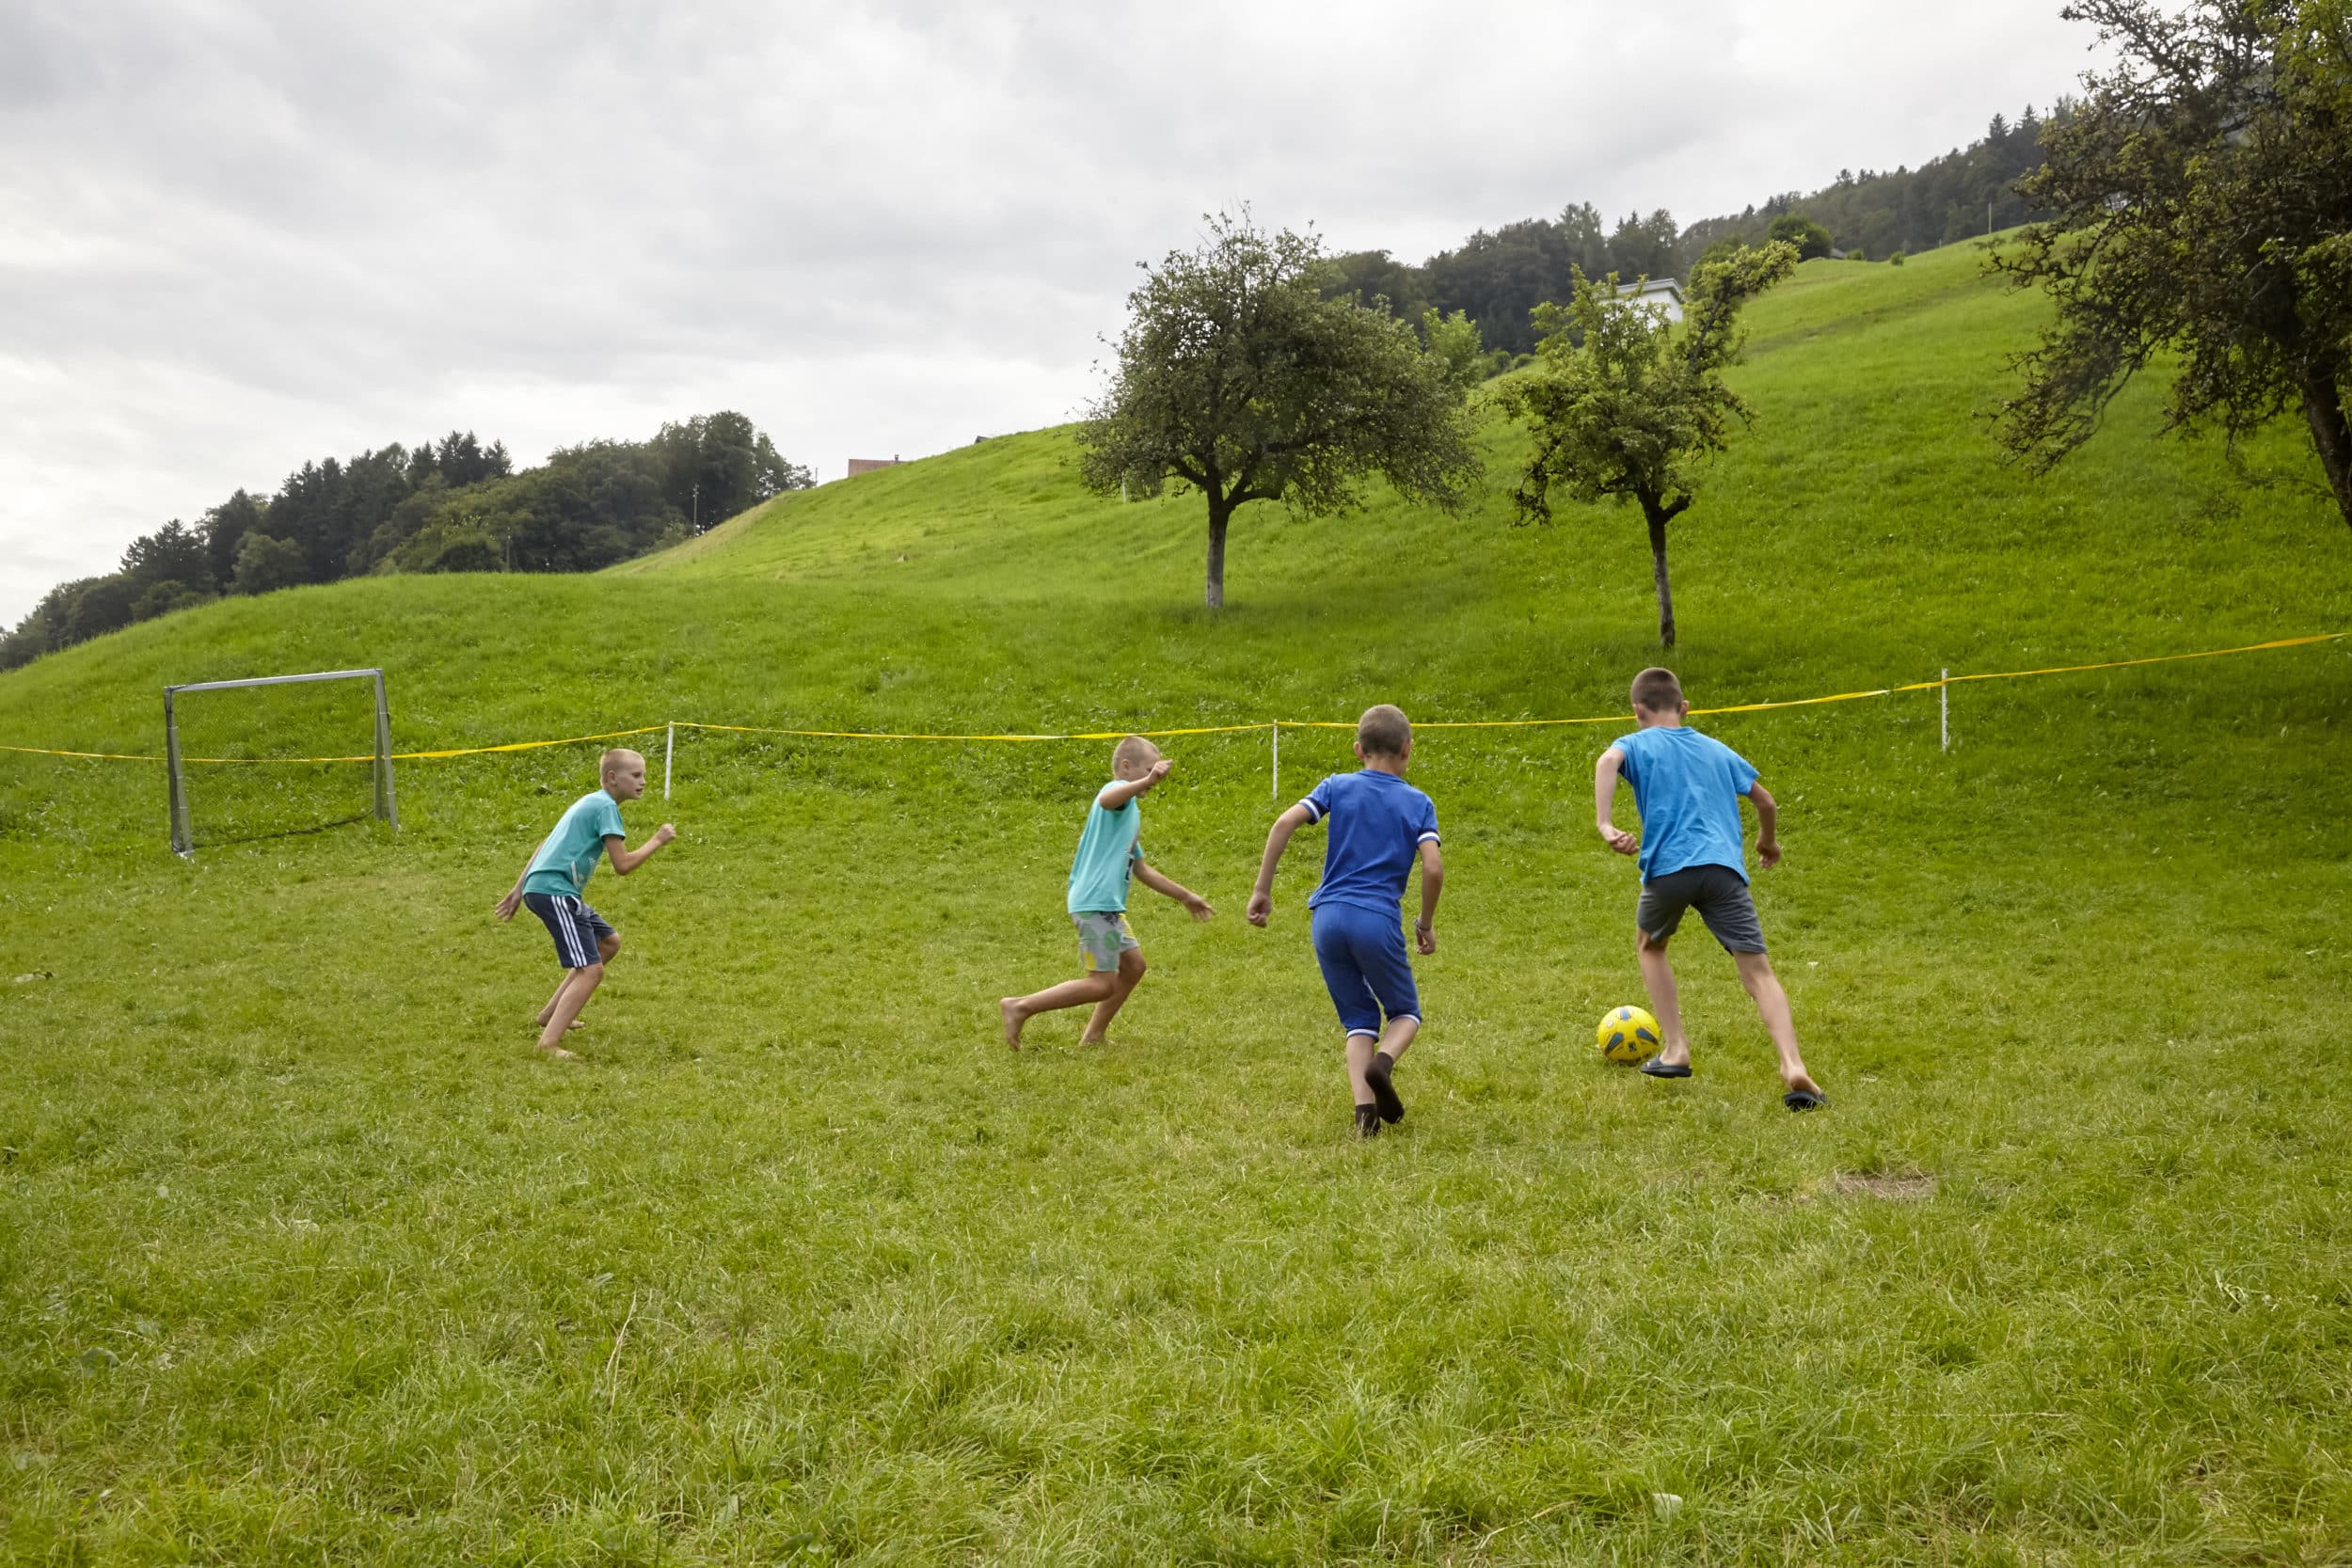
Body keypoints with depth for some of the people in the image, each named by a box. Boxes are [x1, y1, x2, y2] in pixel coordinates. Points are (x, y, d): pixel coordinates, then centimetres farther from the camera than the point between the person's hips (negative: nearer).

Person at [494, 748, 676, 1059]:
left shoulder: (589, 803, 21)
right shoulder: (605, 806, -9)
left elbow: (546, 845, 25)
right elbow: (623, 865, -14)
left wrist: (518, 890, 27)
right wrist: (657, 840, -2)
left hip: (541, 887, 10)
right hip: (553, 891, -10)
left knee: (609, 942, 23)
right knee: (591, 970, -14)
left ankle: (551, 1014, 27)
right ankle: (548, 1043, -18)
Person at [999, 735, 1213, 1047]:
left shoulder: (1131, 811, 24)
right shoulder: (1118, 790, -7)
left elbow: (1141, 869, 32)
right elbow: (1105, 799, -35)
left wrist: (1184, 896, 35)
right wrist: (1147, 781, -50)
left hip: (1107, 905, 11)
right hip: (1095, 903, -11)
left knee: (1133, 965, 18)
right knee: (1102, 984, -8)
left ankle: (1094, 1036, 24)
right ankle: (1019, 1007, -6)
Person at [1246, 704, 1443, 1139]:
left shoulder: (1338, 786, 9)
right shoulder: (1418, 803, 5)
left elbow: (1285, 823, -4)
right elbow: (1433, 868, -6)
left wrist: (1262, 890, 0)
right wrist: (1426, 923, 9)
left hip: (1327, 918, 2)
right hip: (1378, 920, -2)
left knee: (1359, 1018, 15)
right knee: (1406, 1013, 17)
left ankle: (1363, 1107, -4)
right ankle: (1383, 1060, -14)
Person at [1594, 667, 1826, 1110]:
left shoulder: (1638, 744, 14)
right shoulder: (1717, 750, 26)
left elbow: (1608, 761, -11)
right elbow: (1765, 801, 30)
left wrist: (1604, 825, -20)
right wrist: (1768, 842, 49)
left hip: (1667, 867, -2)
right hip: (1724, 866, 2)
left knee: (1650, 945, 26)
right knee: (1758, 970, -1)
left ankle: (1674, 1050, 19)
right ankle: (1793, 1067, -20)